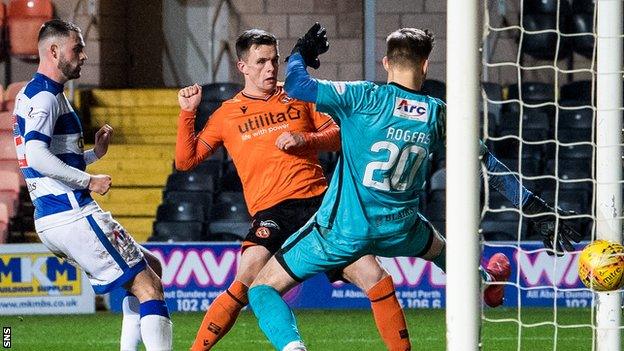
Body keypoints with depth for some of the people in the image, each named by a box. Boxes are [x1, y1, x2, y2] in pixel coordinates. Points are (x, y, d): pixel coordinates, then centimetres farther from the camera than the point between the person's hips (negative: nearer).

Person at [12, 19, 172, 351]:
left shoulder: (31, 94, 20)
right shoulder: (44, 96, -12)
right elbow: (36, 156, -26)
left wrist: (93, 153, 16)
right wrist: (89, 181, -19)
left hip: (49, 221, 10)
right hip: (72, 215, -10)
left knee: (152, 267, 20)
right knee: (149, 287, -11)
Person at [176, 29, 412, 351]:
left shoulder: (298, 98, 16)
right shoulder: (227, 115, 12)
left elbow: (338, 136, 15)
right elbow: (185, 160, 11)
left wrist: (304, 139, -4)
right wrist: (187, 113, 0)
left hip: (318, 201, 3)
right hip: (271, 212, -2)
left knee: (373, 276, -6)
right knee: (245, 285, -25)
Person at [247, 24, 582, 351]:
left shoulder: (365, 98, -13)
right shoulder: (437, 115, -2)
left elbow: (297, 86, -16)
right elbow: (488, 167, 5)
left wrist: (300, 54, 7)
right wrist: (537, 209, 12)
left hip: (339, 230, -4)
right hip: (398, 230, 4)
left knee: (262, 288, 4)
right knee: (436, 246, 39)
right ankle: (487, 283, 69)